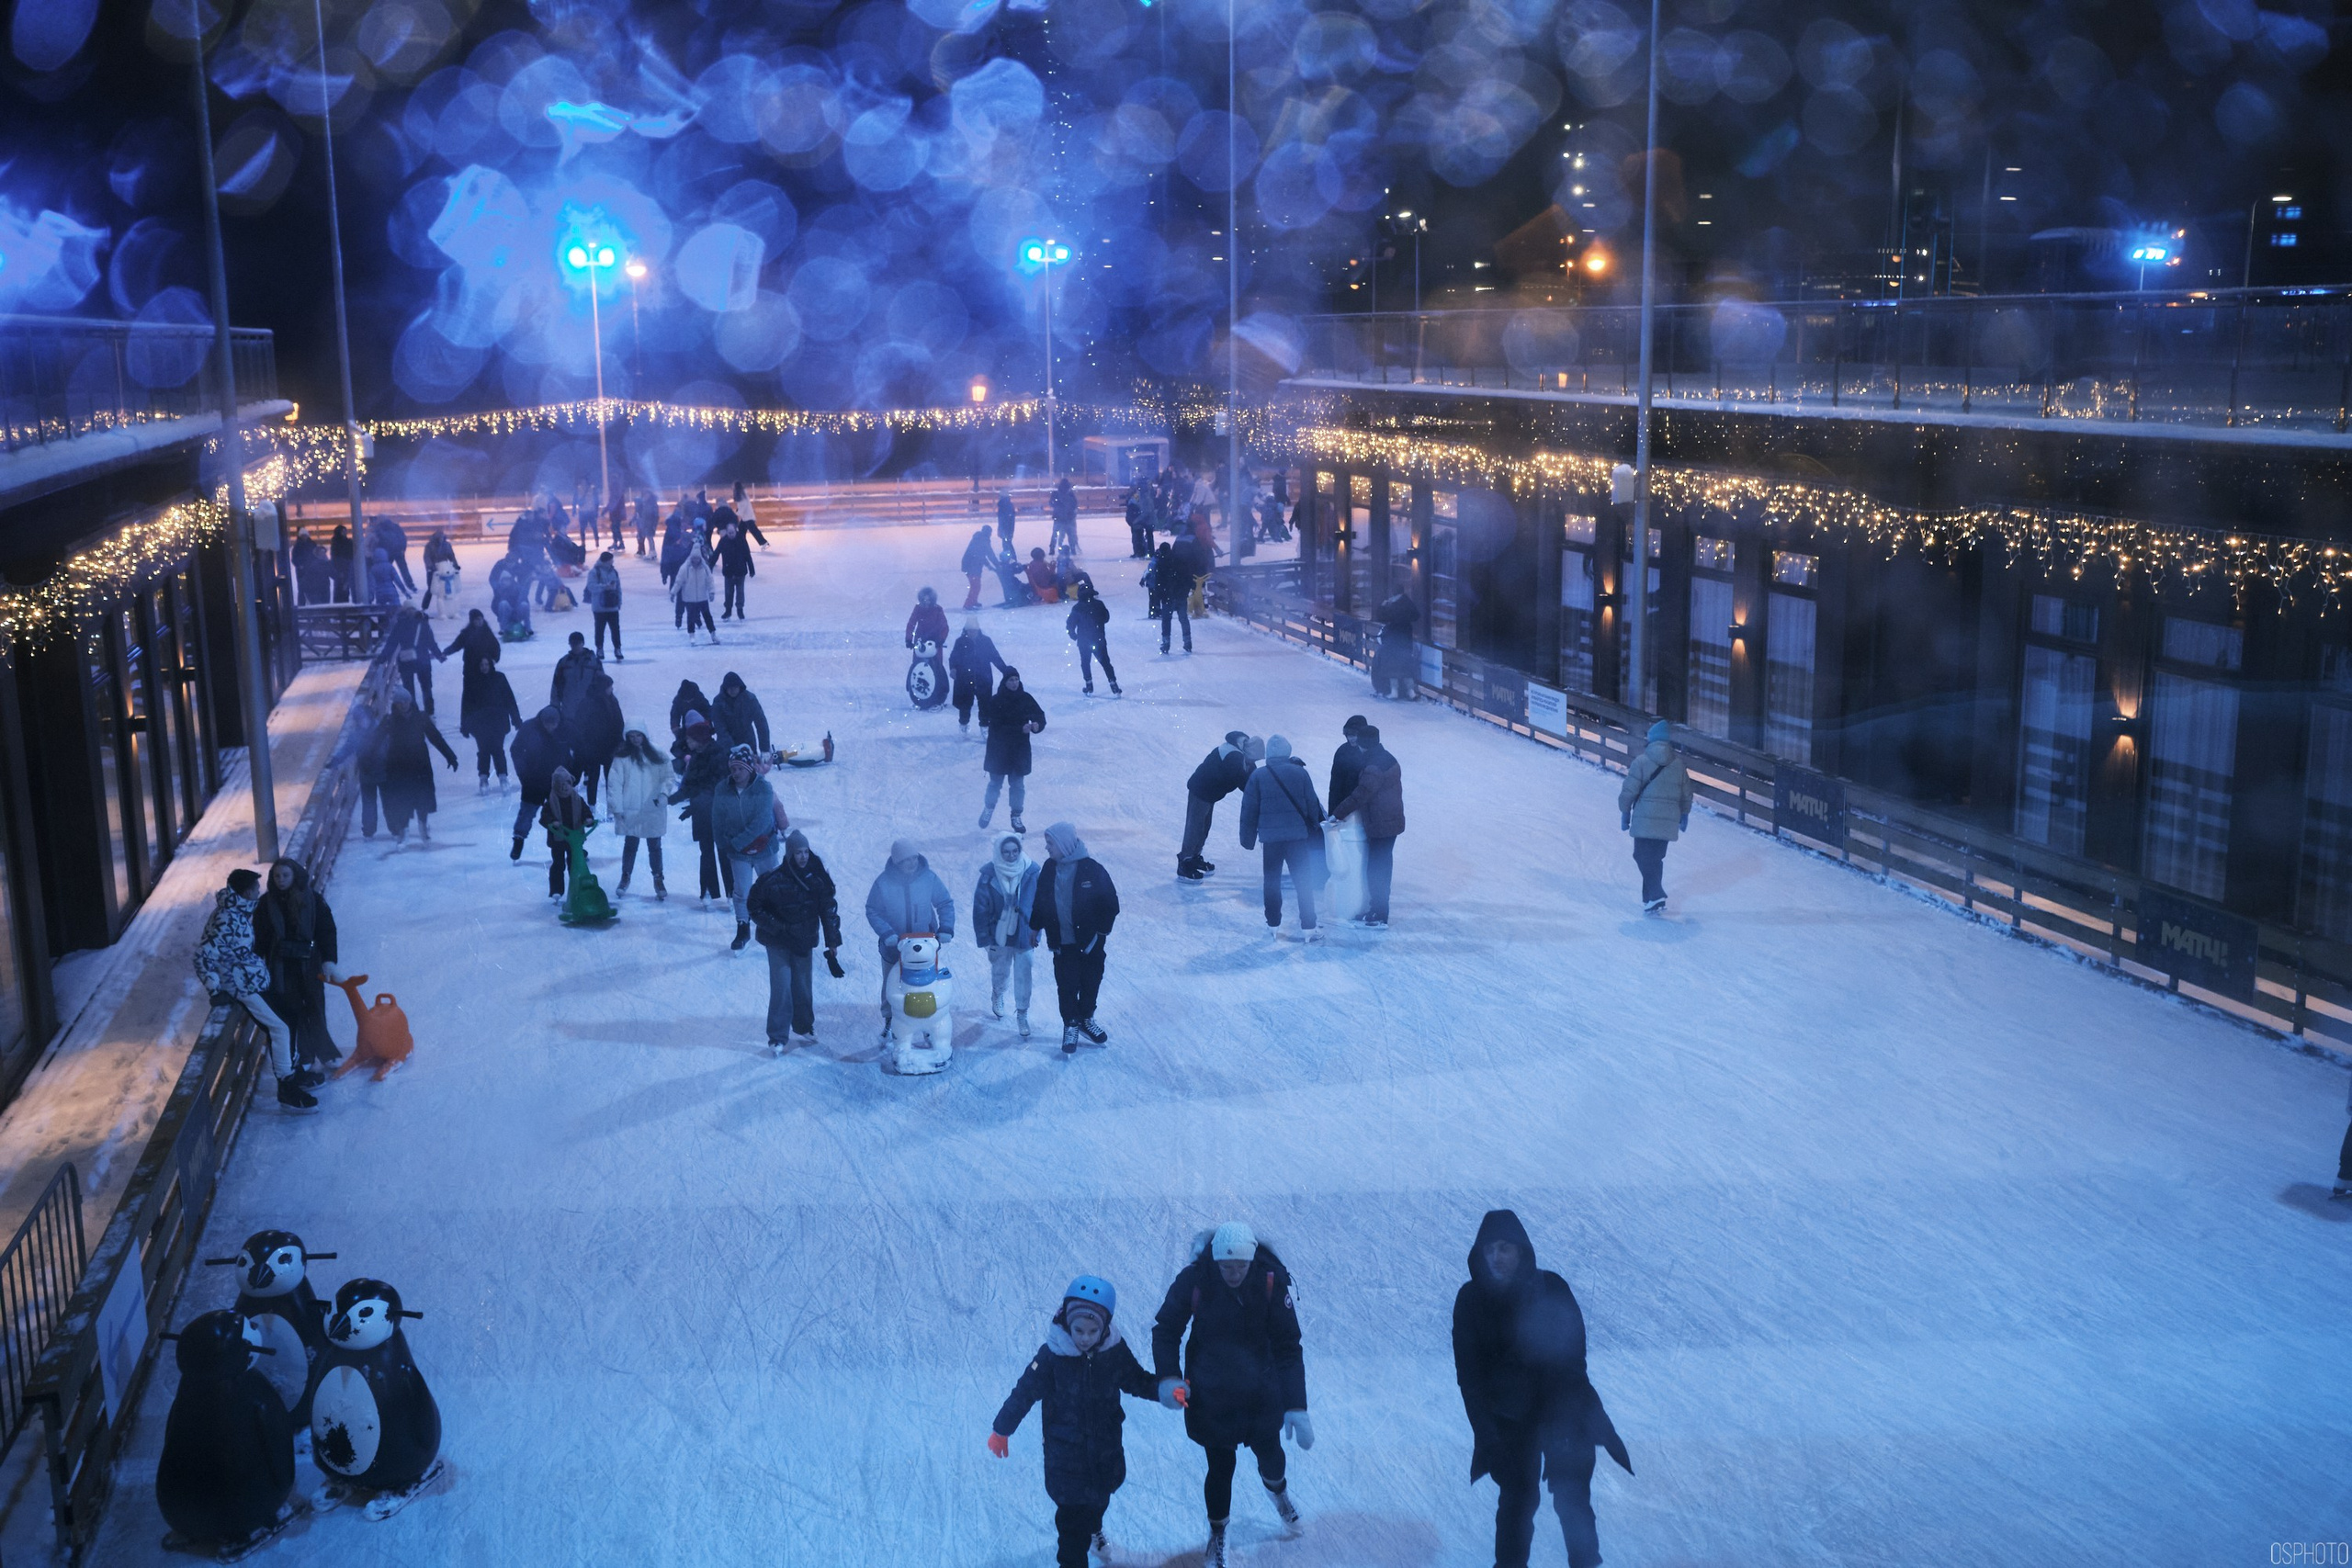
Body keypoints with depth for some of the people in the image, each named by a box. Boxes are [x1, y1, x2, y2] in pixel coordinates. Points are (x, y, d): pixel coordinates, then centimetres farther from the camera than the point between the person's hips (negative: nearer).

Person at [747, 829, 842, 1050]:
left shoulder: (817, 876, -6)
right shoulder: (773, 879, -18)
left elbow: (828, 909, -1)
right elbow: (753, 906, -8)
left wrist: (832, 941, -3)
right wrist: (777, 927, -15)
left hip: (804, 940, 4)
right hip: (778, 942, -4)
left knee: (804, 987, 11)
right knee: (781, 988, -7)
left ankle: (804, 1027, 31)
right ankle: (777, 1038, 1)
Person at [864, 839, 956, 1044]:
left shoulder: (929, 878, -12)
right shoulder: (883, 882, -15)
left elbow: (946, 903, -2)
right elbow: (872, 911, -8)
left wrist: (946, 928, -15)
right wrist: (886, 933, -22)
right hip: (893, 947, 0)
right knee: (891, 989, 16)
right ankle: (889, 1024, 33)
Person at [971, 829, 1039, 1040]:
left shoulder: (1031, 871, -14)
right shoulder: (989, 874, -15)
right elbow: (980, 908, -9)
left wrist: (1036, 931, -6)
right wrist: (984, 937, -9)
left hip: (1024, 935, -1)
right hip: (999, 935, 1)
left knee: (1023, 977, 4)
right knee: (1000, 972, 22)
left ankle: (1022, 1015, 22)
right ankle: (997, 997, 52)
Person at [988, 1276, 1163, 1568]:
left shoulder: (1115, 1351, -15)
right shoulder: (1052, 1355, -23)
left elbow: (1137, 1381, -1)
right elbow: (1025, 1391, -14)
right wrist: (1001, 1430, -7)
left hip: (1106, 1450, 4)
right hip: (1065, 1454, -4)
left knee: (1099, 1499, 28)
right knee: (1072, 1514, -3)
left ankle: (1093, 1530, 60)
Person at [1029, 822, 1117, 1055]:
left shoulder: (1092, 869, -15)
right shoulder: (1049, 869, -3)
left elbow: (1110, 903, -10)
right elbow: (1039, 902, 9)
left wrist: (1102, 932, -10)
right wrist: (1035, 928, 11)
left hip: (1090, 942, -2)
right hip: (1062, 943, 2)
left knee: (1091, 982, 12)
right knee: (1066, 985, 4)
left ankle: (1086, 1020, 34)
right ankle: (1071, 1026, 21)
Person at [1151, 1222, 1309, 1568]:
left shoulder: (1271, 1280, -22)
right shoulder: (1193, 1280, -23)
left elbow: (1288, 1347, -17)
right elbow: (1166, 1330, -8)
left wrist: (1296, 1407, -22)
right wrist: (1168, 1377, -24)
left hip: (1261, 1391, 1)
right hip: (1210, 1394, -1)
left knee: (1269, 1455, 18)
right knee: (1221, 1466, 7)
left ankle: (1277, 1490, 56)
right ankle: (1217, 1537, 35)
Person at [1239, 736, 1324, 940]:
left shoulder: (1258, 776, -1)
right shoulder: (1300, 773, -2)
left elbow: (1249, 810, 0)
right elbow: (1312, 805, 3)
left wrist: (1248, 839, 9)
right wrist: (1315, 828, 18)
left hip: (1270, 837, 1)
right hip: (1298, 836, -1)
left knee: (1272, 881, 13)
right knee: (1303, 882, 2)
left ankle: (1274, 924, 15)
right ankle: (1307, 928, -2)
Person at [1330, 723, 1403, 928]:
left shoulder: (1373, 768, -23)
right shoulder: (1389, 760, 10)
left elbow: (1359, 796, -21)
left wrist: (1337, 814, -10)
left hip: (1379, 826, -10)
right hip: (1392, 821, 10)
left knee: (1375, 870, -4)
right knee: (1382, 866, 18)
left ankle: (1380, 917, -1)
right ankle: (1377, 910, 28)